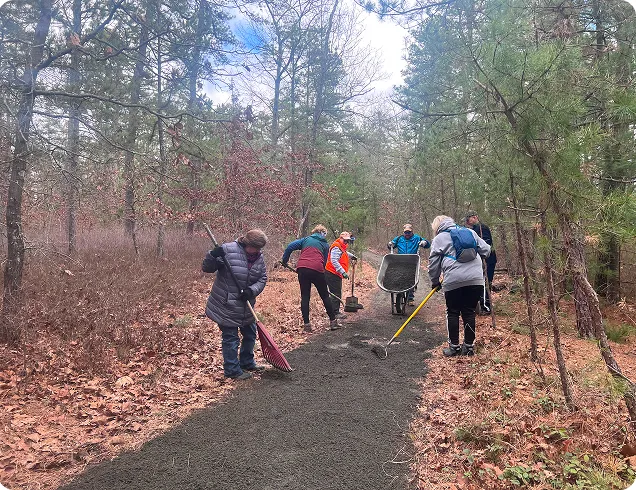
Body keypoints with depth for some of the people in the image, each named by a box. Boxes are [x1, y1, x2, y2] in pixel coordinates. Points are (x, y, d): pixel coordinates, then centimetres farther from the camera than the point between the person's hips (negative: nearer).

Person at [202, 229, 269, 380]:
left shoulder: (259, 257, -2)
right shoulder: (228, 250, -20)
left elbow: (263, 279, 1)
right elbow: (206, 268, -15)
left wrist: (252, 290, -18)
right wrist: (213, 256, -36)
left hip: (245, 305, 7)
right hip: (226, 305, -7)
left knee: (250, 334, 19)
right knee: (231, 338, 2)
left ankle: (247, 363, 40)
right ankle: (232, 370, 17)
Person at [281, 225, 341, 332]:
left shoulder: (306, 239, 20)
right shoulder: (325, 244, 19)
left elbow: (290, 246, 10)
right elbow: (324, 261, 17)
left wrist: (284, 260, 18)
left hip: (302, 268, 1)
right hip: (317, 270, -1)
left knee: (305, 297, 8)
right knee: (325, 296, 11)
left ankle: (306, 324, 6)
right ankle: (333, 321, 17)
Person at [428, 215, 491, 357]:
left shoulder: (439, 239, 7)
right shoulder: (469, 232, 17)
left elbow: (433, 263, 5)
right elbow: (486, 250, 17)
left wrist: (435, 281, 17)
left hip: (453, 281, -3)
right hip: (476, 279, 3)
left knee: (453, 313, 11)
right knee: (469, 312, 12)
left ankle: (454, 346, 15)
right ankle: (469, 346, 18)